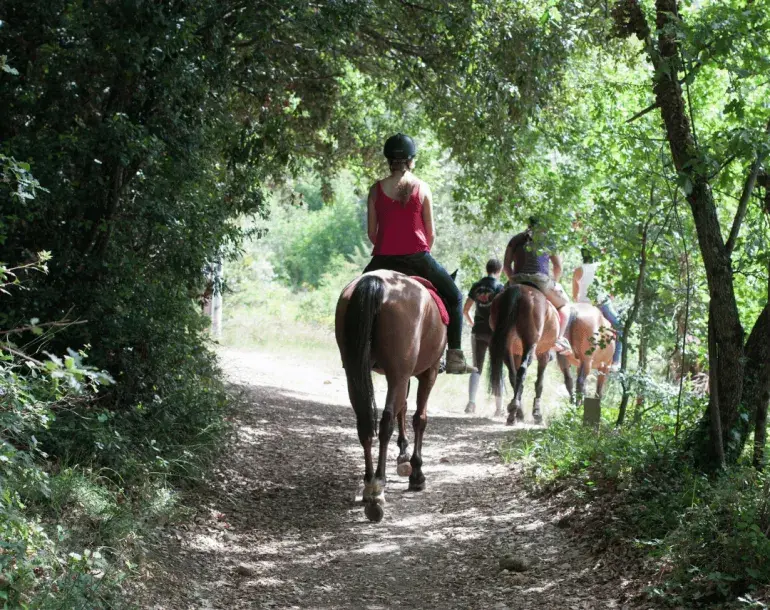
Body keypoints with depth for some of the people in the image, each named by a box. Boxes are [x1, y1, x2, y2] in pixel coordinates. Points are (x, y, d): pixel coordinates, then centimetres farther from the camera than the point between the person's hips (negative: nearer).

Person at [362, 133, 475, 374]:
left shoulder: (376, 189, 3)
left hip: (384, 258, 2)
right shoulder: (422, 188, 2)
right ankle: (454, 357, 7)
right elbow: (431, 233, 3)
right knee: (454, 297, 16)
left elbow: (371, 233, 6)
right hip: (417, 256, -1)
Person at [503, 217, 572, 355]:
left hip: (517, 281, 2)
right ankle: (560, 338, 7)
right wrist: (554, 284, 21)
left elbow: (506, 266, 10)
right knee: (564, 303, 22)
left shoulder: (515, 239, 16)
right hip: (541, 280, -2)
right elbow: (558, 267, 7)